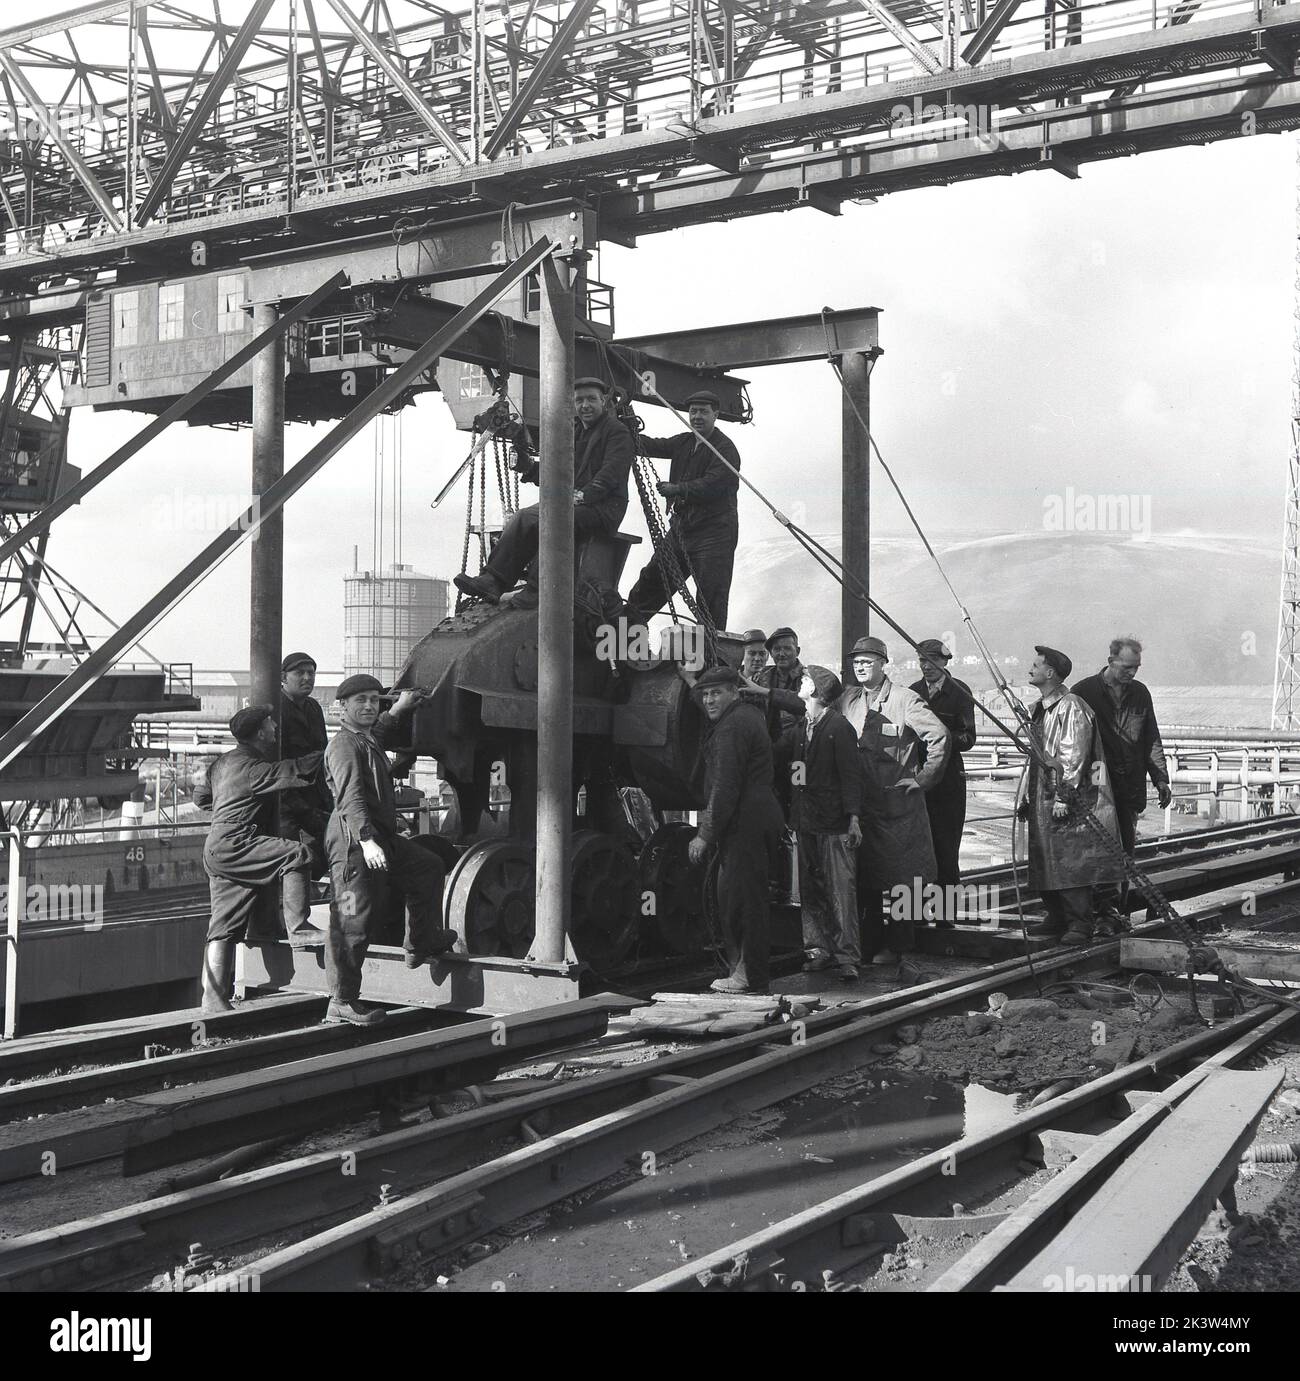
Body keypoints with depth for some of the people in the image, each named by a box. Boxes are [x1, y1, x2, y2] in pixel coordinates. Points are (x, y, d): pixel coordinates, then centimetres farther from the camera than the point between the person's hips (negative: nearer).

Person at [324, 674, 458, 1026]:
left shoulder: (368, 741, 17)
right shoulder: (344, 746, -15)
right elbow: (351, 798, -27)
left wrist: (398, 710, 48)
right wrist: (367, 840, -36)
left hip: (380, 836, 11)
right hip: (353, 840, -11)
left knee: (429, 868, 24)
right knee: (354, 919, -10)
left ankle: (421, 945, 36)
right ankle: (341, 1003, -6)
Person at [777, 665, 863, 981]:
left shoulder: (838, 727, -6)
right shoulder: (799, 728, 15)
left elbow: (851, 774, -10)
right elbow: (777, 759, 12)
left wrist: (853, 818, -14)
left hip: (833, 824, -7)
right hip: (805, 821, 7)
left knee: (841, 891, -6)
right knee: (810, 890, 8)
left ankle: (847, 957, -5)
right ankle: (820, 949, 15)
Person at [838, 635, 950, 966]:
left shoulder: (904, 700, -8)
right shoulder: (848, 700, 9)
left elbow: (939, 736, -10)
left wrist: (923, 778, -7)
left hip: (898, 801, -5)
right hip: (861, 801, 5)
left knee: (899, 876, 0)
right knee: (866, 874, 7)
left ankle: (896, 946, 7)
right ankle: (869, 943, 15)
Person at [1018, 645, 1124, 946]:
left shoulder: (1072, 708, -13)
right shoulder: (1039, 709, 15)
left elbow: (1073, 756, -17)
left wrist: (1063, 797, -20)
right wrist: (1025, 797, 19)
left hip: (1068, 802, -9)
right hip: (1042, 802, 9)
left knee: (1071, 863, -8)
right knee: (1043, 863, 11)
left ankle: (1080, 924, -2)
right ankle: (1057, 919, 20)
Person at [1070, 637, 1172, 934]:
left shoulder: (1140, 693, 11)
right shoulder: (1084, 692, -3)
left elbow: (1152, 741, 18)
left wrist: (1161, 779, 12)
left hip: (1130, 788, 4)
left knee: (1125, 851, 6)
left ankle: (1119, 911, 13)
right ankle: (1106, 911, -12)